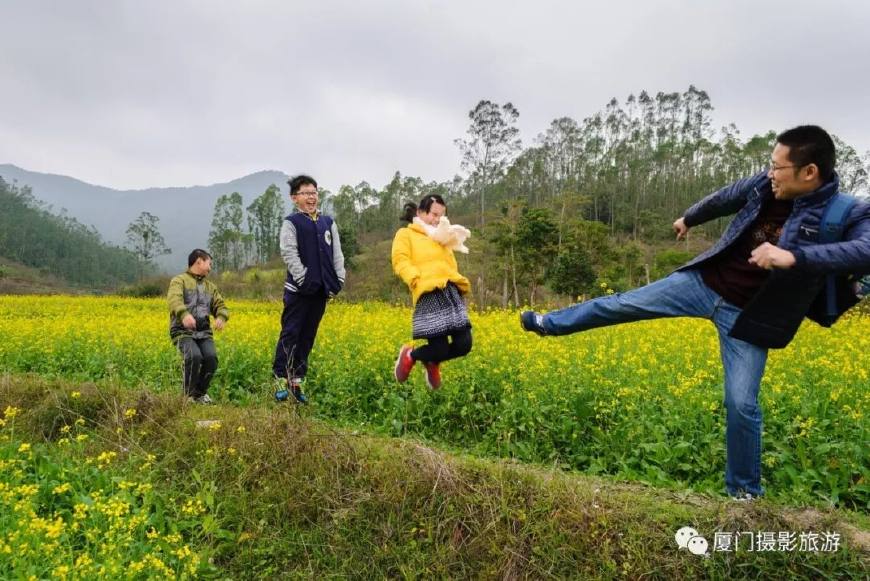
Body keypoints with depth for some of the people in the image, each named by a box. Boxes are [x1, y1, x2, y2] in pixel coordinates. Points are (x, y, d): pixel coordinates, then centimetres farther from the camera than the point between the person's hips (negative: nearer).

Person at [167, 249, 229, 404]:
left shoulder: (210, 286, 22)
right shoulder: (179, 280, 1)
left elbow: (220, 306, 15)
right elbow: (174, 299, -18)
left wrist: (221, 317, -11)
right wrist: (184, 314, -40)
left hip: (203, 332, 5)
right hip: (183, 331, -4)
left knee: (211, 357, -23)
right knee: (194, 356, -30)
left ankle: (200, 393, 3)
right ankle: (188, 394, -6)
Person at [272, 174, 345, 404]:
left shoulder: (328, 223, 14)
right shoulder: (291, 223, -2)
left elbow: (337, 253, 12)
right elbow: (289, 254, -11)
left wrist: (339, 279, 1)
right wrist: (303, 279, -19)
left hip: (321, 290, 5)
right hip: (299, 289, -5)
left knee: (308, 336, 10)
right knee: (290, 334, -4)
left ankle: (297, 380, 18)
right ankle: (280, 378, 4)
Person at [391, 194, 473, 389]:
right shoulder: (405, 234, 13)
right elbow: (400, 262, -3)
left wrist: (460, 282, 6)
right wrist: (418, 280, -17)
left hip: (452, 292, 6)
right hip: (429, 295, -6)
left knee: (463, 345, -5)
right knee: (440, 349, -12)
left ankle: (432, 362, 26)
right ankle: (410, 355, 21)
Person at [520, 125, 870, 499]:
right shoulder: (763, 186, -5)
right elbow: (723, 199, 16)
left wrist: (794, 257, -51)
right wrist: (689, 219, 33)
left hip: (748, 315, -4)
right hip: (705, 282, 4)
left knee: (741, 403, -4)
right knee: (623, 304, 4)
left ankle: (744, 490, 20)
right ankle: (548, 323, 26)